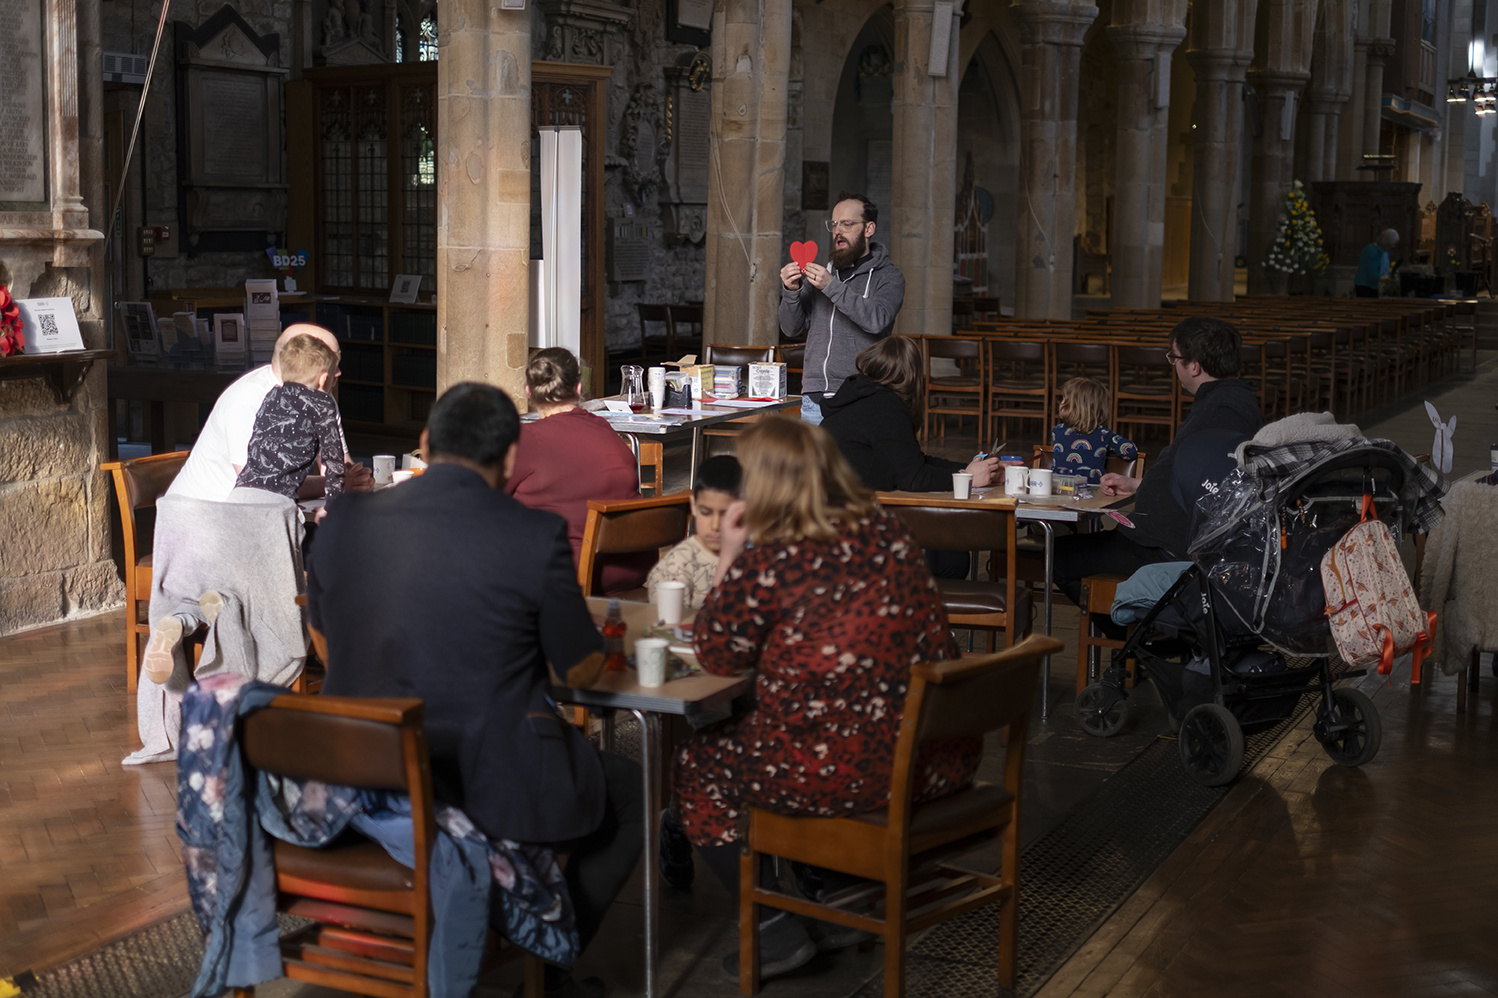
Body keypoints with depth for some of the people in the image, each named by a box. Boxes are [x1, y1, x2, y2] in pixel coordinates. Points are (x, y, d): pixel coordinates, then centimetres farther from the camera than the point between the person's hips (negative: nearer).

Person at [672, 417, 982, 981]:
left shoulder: (764, 561, -14)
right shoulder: (888, 534, 6)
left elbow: (718, 657, 1)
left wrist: (726, 559, 7)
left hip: (843, 774, -7)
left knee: (696, 765, 17)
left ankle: (779, 933, 14)